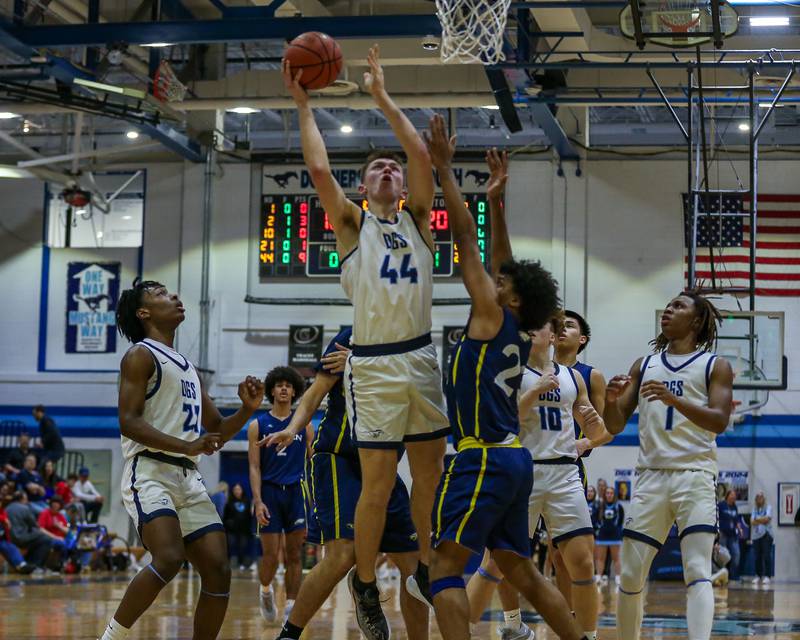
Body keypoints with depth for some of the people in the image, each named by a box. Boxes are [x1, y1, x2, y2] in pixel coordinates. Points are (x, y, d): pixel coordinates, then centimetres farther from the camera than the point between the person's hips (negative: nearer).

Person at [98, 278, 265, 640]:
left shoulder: (187, 369, 24)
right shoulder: (141, 356, 0)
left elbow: (216, 431, 28)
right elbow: (129, 422, -13)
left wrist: (247, 409, 9)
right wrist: (187, 446, -23)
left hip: (188, 478, 8)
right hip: (150, 473, -8)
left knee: (218, 570, -4)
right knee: (169, 559, -27)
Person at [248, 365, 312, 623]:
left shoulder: (304, 424, 8)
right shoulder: (258, 425, 4)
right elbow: (255, 467, 0)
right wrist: (258, 501, -11)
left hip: (296, 493, 2)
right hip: (269, 493, -2)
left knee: (294, 554, 0)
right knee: (271, 555, -4)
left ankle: (291, 608, 4)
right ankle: (265, 591, 25)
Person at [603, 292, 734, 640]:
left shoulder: (715, 366, 5)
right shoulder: (643, 366, 17)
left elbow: (720, 421, -10)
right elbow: (615, 425, 14)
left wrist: (674, 399, -25)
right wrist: (611, 400, -10)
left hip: (694, 476, -4)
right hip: (650, 477, 4)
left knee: (697, 571, -16)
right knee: (630, 576, 3)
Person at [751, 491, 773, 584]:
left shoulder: (768, 507, 3)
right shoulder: (755, 509, 15)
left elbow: (767, 518, -11)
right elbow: (752, 522, 4)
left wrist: (757, 519, -1)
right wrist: (762, 520, -7)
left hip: (766, 534, -4)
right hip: (756, 535, 4)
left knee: (766, 555, -9)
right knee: (758, 556, 5)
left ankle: (767, 576, -11)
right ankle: (758, 575, 11)